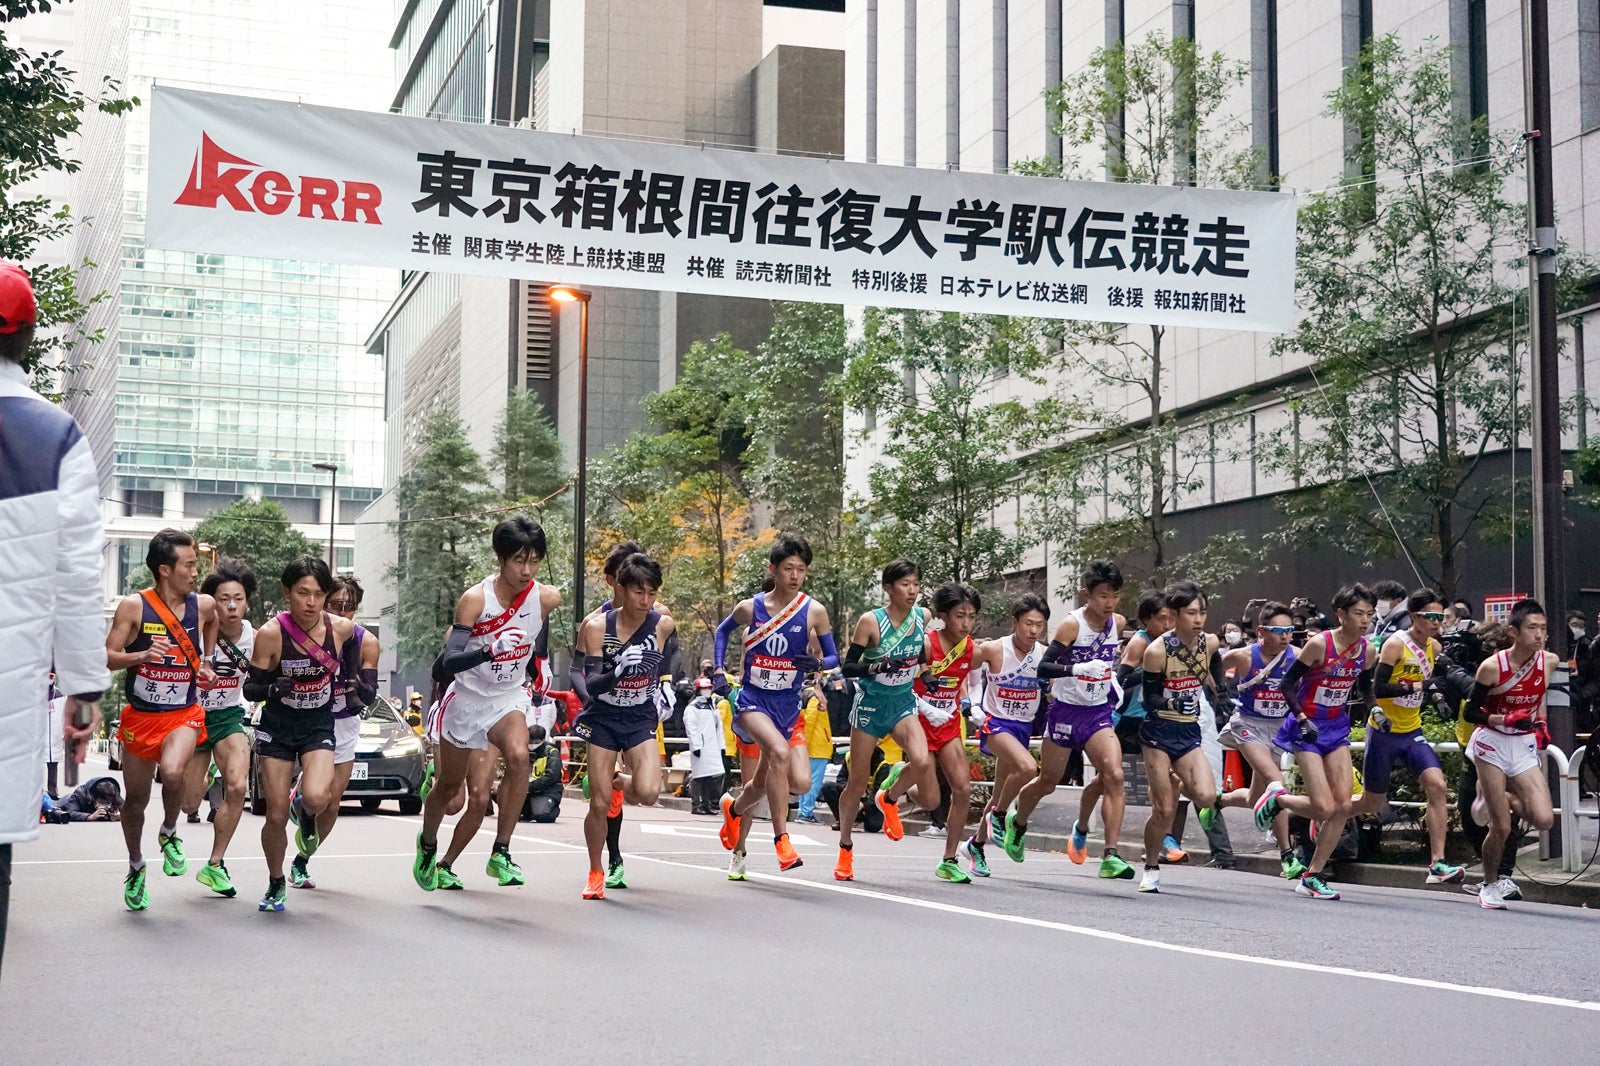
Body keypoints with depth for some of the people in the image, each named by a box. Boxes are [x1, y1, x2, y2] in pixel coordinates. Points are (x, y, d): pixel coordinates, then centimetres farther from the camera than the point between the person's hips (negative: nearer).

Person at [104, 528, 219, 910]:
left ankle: (169, 835, 0)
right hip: (140, 716, 0)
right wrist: (141, 655, -27)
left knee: (172, 772, -29)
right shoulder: (133, 606, -9)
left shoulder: (204, 605, -2)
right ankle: (135, 868, 35)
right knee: (135, 798, 10)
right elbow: (107, 657, -9)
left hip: (184, 714, 0)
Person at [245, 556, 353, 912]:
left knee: (316, 796, -26)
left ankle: (307, 817, 12)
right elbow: (251, 688, -10)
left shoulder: (341, 628, -11)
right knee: (276, 816, 1)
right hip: (277, 727, 0)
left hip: (319, 726, 1)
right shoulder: (271, 633, -17)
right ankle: (276, 885, 27)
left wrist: (342, 683, 11)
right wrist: (272, 688, -29)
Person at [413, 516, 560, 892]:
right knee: (449, 787, 17)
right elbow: (447, 664, -27)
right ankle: (427, 844, 50)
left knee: (518, 755, -32)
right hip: (467, 701, -1)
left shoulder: (547, 598, -12)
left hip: (509, 699, 1)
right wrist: (490, 652, -42)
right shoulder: (475, 599, -22)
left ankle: (501, 853, -20)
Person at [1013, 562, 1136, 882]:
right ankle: (1017, 823, 43)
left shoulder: (1117, 623, 1)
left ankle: (1110, 856, -12)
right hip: (1066, 711, -4)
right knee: (1047, 783, 11)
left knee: (1113, 775, -18)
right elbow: (1045, 666, -24)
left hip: (1099, 712, 4)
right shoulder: (1072, 624, -17)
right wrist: (1079, 669, -37)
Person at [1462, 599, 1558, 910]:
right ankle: (1489, 887, 19)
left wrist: (1540, 722, 10)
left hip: (1525, 747, 4)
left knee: (1543, 819, -12)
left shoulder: (1550, 662, -5)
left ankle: (1498, 796, 18)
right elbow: (1470, 712, -10)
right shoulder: (1492, 667, -17)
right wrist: (1506, 719, -24)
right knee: (1501, 828, -4)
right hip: (1492, 745, -4)